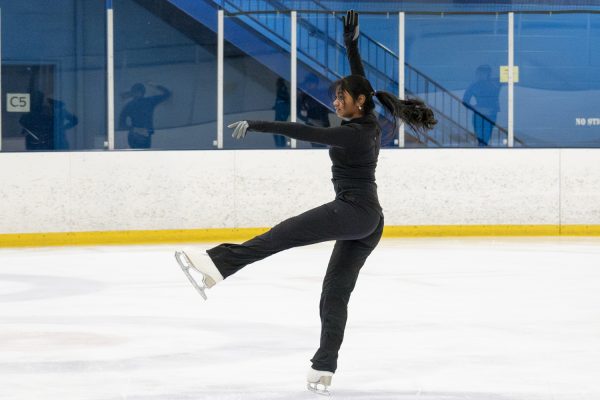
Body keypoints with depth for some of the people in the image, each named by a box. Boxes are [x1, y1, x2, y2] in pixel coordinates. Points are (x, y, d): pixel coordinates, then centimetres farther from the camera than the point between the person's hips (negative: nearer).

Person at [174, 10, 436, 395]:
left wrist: (257, 125, -24)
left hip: (351, 211, -10)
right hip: (370, 221, 10)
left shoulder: (353, 134, -14)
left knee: (281, 235, -23)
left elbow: (303, 132, -22)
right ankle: (323, 370, 2)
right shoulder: (369, 125, 11)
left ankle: (217, 266, -40)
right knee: (336, 293, 6)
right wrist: (351, 42, 24)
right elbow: (360, 82, 25)